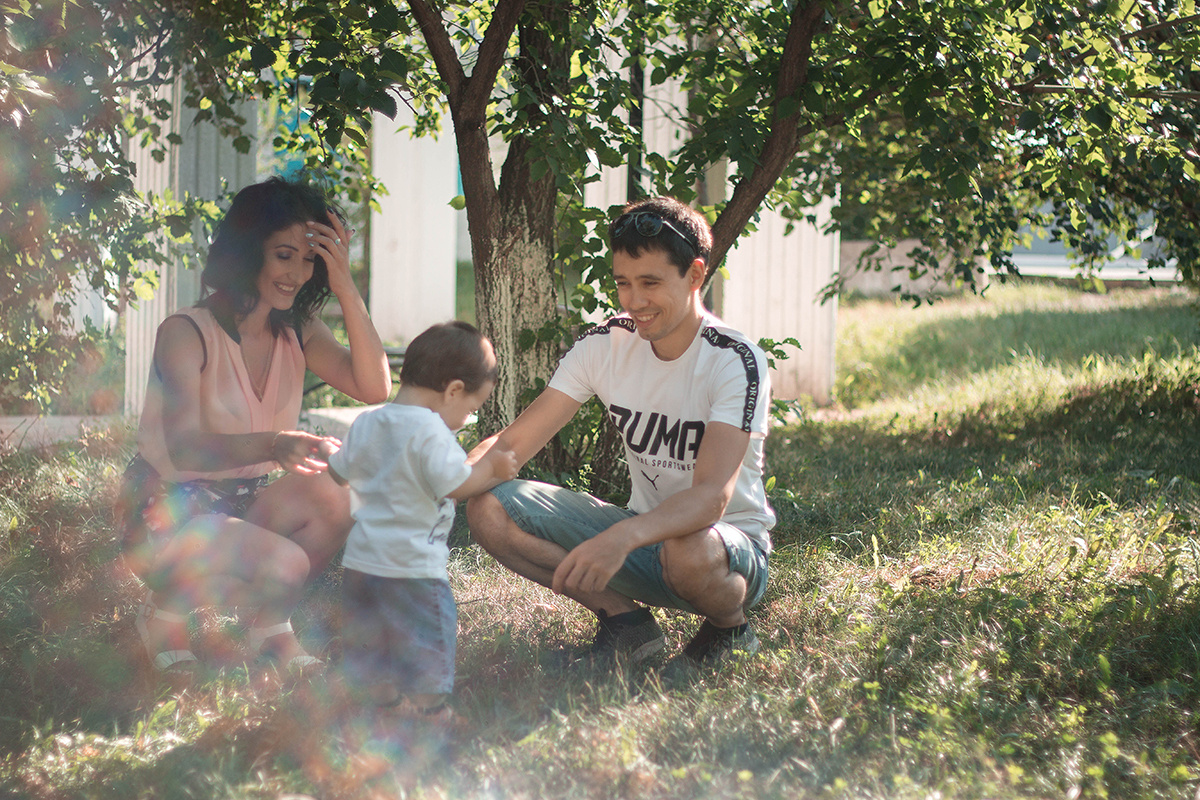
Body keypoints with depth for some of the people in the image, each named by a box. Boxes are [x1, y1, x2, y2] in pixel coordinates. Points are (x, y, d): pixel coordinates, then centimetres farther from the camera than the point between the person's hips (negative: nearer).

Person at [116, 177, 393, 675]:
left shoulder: (297, 333, 3)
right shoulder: (186, 333, -16)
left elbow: (374, 387, -13)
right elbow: (183, 447, -30)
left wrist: (345, 287, -19)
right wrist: (271, 446, -48)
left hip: (244, 505, 6)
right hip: (168, 514, -5)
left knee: (334, 496, -25)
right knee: (285, 563, -31)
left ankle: (271, 627, -3)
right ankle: (166, 611, -2)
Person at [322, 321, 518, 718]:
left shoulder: (365, 424, 9)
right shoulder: (429, 431, -16)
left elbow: (339, 473, 22)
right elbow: (458, 484, -21)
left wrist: (330, 453, 45)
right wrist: (492, 466, -3)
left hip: (359, 562, 7)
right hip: (413, 567, -7)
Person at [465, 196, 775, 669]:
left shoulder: (735, 363, -20)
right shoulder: (605, 345, -4)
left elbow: (712, 496, -34)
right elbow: (513, 442, -4)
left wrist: (621, 538, -53)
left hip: (732, 542, -5)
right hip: (644, 532, 5)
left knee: (689, 551, -42)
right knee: (490, 509, -15)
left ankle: (730, 629, -6)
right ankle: (624, 619, -1)